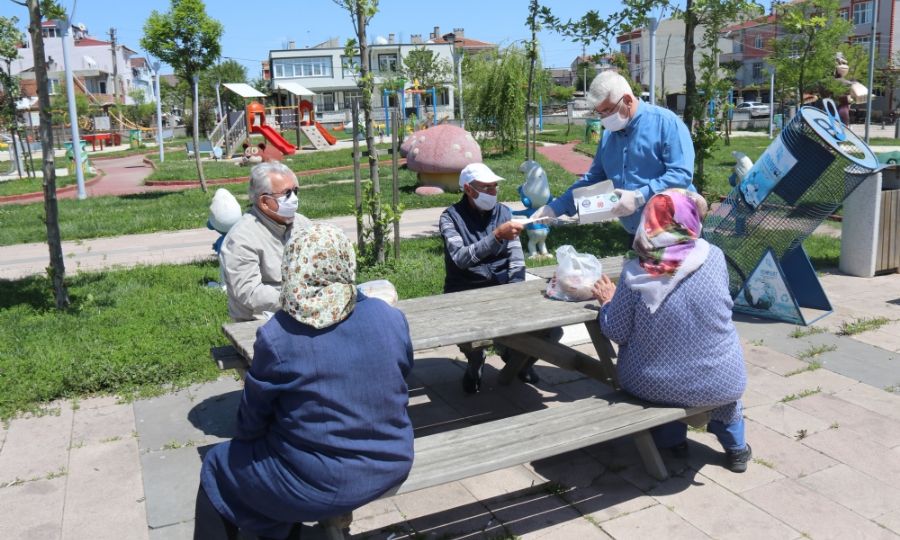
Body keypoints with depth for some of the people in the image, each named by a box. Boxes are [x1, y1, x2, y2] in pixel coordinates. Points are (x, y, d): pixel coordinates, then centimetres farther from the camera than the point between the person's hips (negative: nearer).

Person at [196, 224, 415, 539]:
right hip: (391, 465, 5)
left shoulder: (276, 336, -19)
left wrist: (246, 434, 18)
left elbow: (252, 418, -5)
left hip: (321, 485, -5)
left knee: (217, 466, 21)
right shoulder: (392, 319, -8)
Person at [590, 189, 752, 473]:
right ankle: (735, 447, 43)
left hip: (654, 386, -1)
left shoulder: (635, 272, -16)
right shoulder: (714, 256, -11)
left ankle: (671, 439, 41)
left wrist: (607, 302, 10)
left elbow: (617, 333, -8)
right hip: (721, 384, 1)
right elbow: (715, 310, 6)